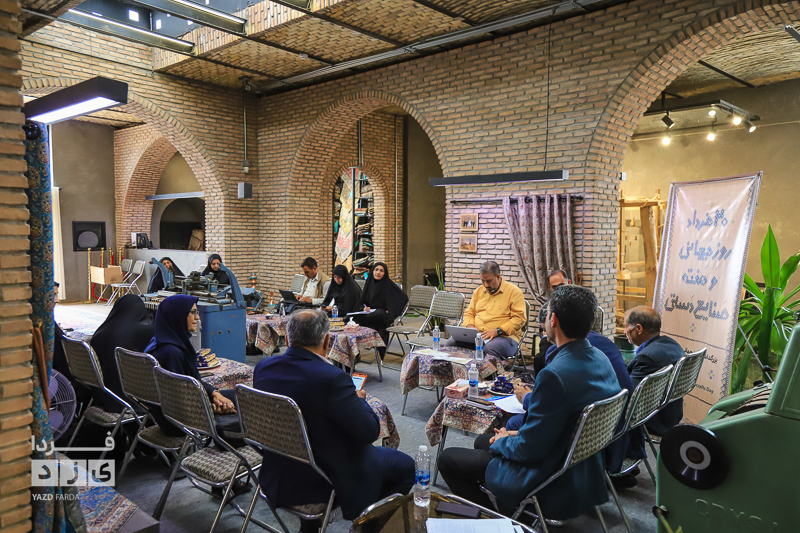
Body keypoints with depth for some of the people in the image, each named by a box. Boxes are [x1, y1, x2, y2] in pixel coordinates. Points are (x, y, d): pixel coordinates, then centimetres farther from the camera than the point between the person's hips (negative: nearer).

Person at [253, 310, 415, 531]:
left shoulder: (262, 367, -7)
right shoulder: (332, 378, -29)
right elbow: (370, 432, -21)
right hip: (329, 480, -7)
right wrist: (359, 399, -2)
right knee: (404, 465, 11)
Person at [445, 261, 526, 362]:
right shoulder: (478, 291, 20)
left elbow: (519, 318, -6)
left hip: (503, 336, -5)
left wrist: (498, 330, -17)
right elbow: (469, 313, 25)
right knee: (450, 343, -20)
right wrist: (470, 325, 1)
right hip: (476, 334, 5)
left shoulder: (514, 291, 2)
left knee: (490, 349, -40)